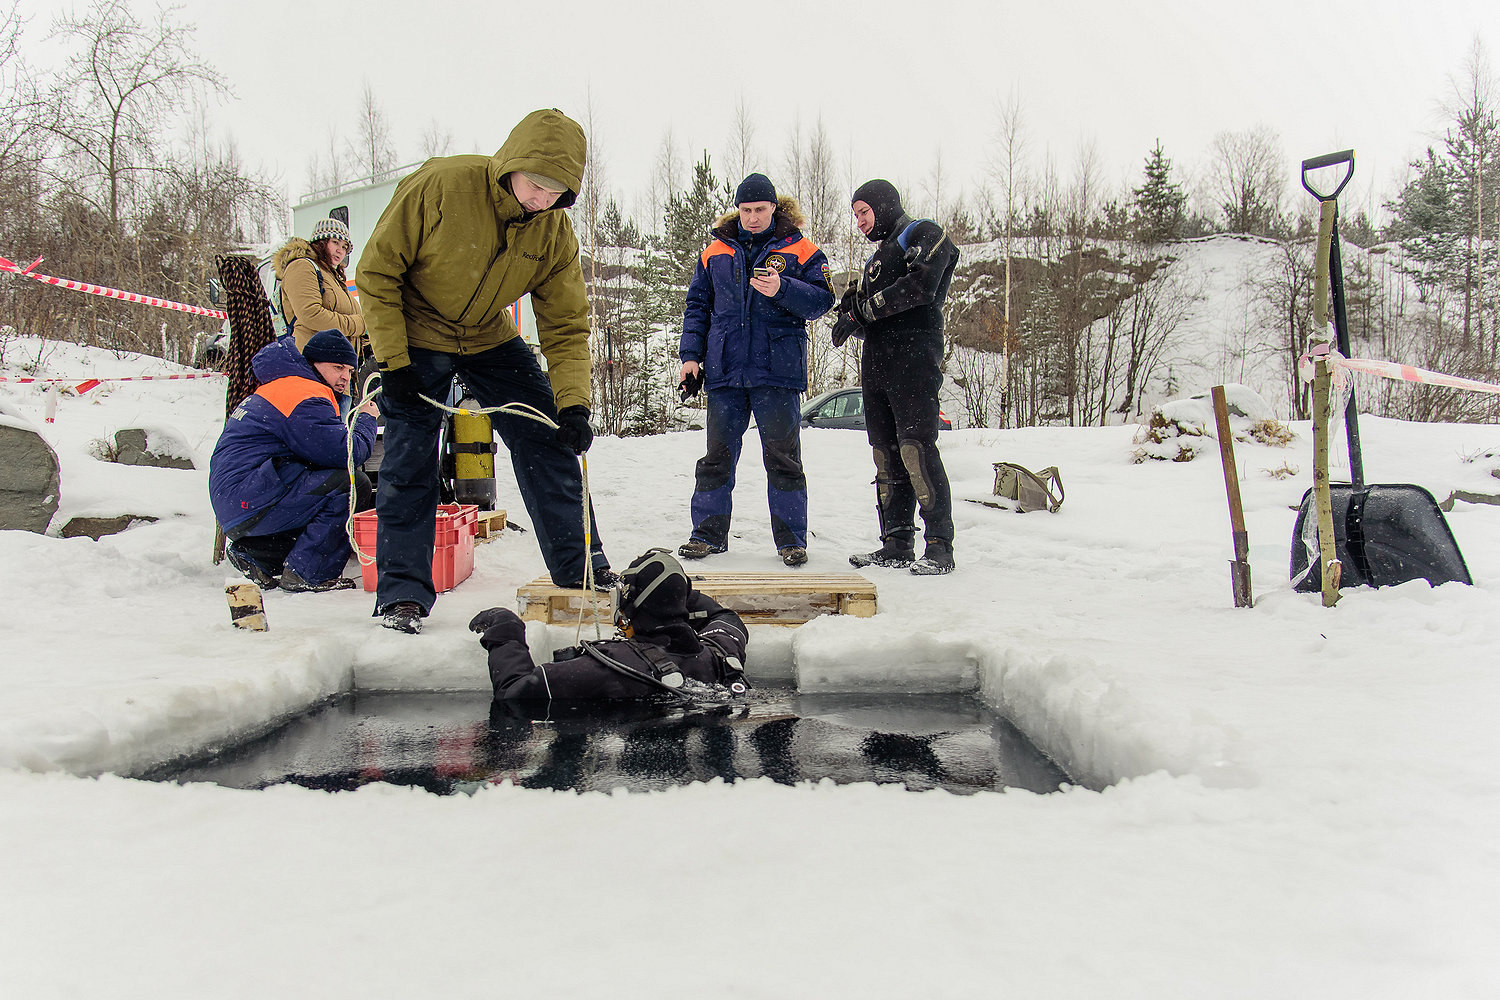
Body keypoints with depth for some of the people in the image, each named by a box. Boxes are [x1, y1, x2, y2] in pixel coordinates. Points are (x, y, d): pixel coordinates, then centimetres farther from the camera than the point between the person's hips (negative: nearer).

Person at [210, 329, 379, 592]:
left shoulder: (283, 388, 22)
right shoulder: (304, 397, -13)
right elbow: (349, 453, -18)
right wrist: (366, 419, 0)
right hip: (251, 503, -11)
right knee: (350, 483, -18)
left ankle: (253, 552, 14)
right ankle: (307, 574, -13)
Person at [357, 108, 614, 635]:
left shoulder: (555, 231, -15)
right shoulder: (439, 185, -27)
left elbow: (565, 326, -11)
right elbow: (378, 270, -18)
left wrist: (573, 404, -23)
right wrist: (391, 362, -20)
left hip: (492, 339, 4)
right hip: (415, 338, -3)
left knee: (547, 442, -2)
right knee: (409, 463, -7)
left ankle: (581, 568, 9)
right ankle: (403, 592, 4)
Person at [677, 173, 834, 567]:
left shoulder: (800, 251, 4)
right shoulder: (716, 252, 13)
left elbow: (822, 300, -3)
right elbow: (697, 306, 15)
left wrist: (782, 289, -19)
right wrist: (691, 354, 5)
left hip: (778, 370, -3)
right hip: (725, 370, 3)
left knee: (782, 457, 0)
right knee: (717, 455, 7)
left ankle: (791, 539, 8)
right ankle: (708, 533, 16)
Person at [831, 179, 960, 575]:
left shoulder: (924, 234, 5)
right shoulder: (876, 259, 29)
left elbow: (920, 287, -14)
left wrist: (863, 310, -10)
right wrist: (850, 311, 1)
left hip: (913, 360, -8)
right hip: (876, 365, 8)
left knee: (917, 450, -15)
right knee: (887, 456, 4)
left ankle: (940, 546, -13)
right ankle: (897, 544, 7)